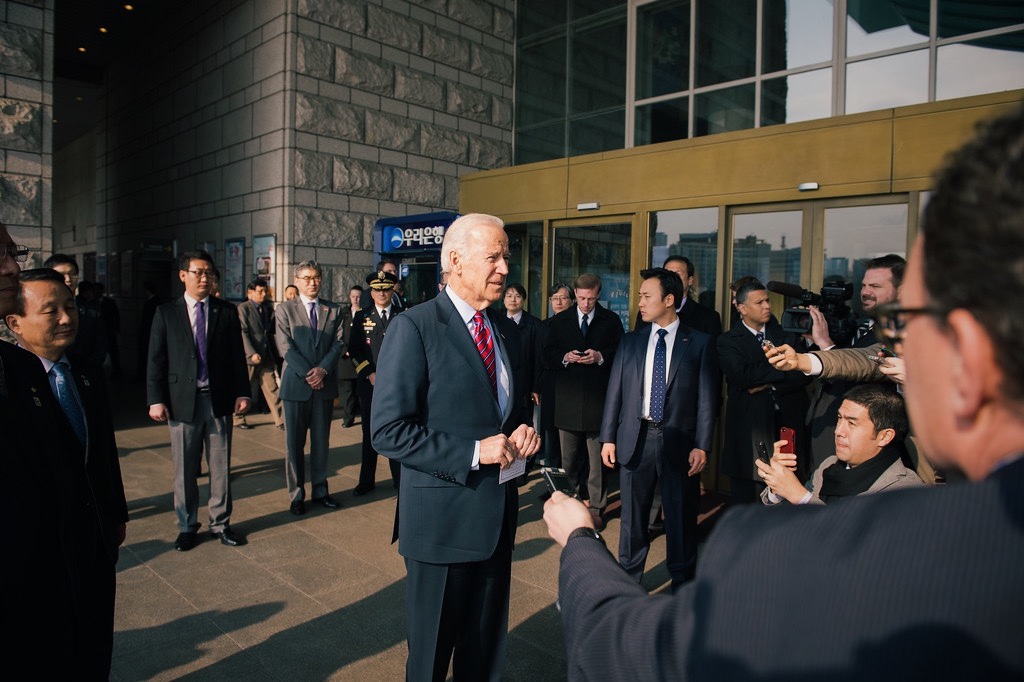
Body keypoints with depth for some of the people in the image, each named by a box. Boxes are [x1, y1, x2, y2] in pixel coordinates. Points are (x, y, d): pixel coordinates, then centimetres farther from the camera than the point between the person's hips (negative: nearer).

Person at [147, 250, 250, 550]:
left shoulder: (227, 311, 4)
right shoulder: (166, 313, 3)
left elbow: (237, 355, 5)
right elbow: (156, 360, 1)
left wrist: (242, 392, -1)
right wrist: (156, 399, -5)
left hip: (219, 400, 1)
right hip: (182, 401, 0)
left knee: (221, 467, 9)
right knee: (185, 469, 10)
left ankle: (221, 523, 23)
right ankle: (187, 526, 26)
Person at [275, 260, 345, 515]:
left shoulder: (334, 310, 9)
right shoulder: (285, 309, 2)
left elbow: (338, 343, 0)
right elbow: (286, 347, -6)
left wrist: (323, 369, -15)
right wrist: (308, 374, -15)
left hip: (325, 385, 2)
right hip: (296, 384, -2)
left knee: (321, 442, 10)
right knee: (294, 443, 5)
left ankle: (320, 490, 21)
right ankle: (296, 495, 16)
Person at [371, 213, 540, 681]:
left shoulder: (505, 329, 7)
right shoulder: (414, 327, -15)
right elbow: (389, 431, -19)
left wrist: (521, 432, -3)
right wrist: (473, 453, -22)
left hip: (498, 511, 6)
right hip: (443, 517, -6)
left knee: (486, 643, 23)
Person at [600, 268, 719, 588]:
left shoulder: (700, 343, -1)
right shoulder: (630, 341, 6)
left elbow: (707, 398, -4)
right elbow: (615, 391, 6)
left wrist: (702, 445, -9)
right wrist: (608, 437, 2)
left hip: (678, 441, -2)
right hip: (635, 438, 3)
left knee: (681, 517, 10)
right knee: (632, 516, 13)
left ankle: (682, 583, 28)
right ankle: (629, 580, 29)